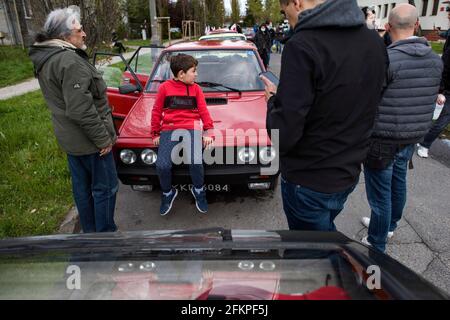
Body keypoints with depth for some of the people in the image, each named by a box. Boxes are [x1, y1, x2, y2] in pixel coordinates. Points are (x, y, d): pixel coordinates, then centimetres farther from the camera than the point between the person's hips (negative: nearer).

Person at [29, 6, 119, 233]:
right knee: (105, 188, 3)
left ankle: (90, 231, 35)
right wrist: (103, 139, -19)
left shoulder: (44, 59, 10)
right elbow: (81, 110, -28)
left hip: (69, 138, 10)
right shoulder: (70, 61, -22)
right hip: (89, 140, -10)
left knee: (82, 186, 19)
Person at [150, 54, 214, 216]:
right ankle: (168, 193, 14)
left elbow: (203, 111, 8)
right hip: (169, 130, 0)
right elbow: (156, 111, 11)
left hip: (191, 128, 0)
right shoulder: (165, 87, 8)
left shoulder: (196, 88, 13)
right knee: (162, 165, -17)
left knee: (195, 162, -24)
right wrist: (155, 134, 9)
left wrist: (208, 132, -2)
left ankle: (199, 191, 7)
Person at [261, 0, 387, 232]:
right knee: (327, 233, 30)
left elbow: (284, 136, -26)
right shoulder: (374, 42, 0)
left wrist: (273, 100, -6)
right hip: (349, 174, 7)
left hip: (308, 183, -6)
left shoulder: (302, 47, -23)